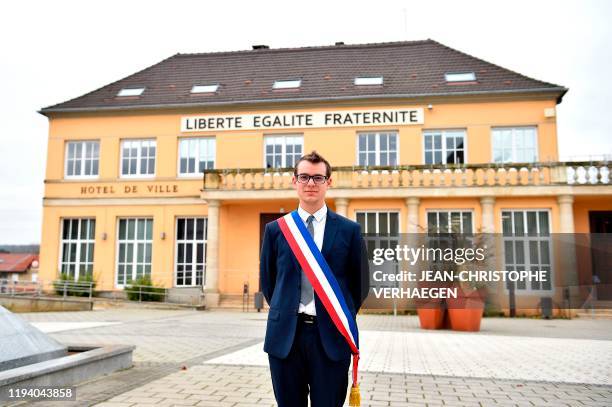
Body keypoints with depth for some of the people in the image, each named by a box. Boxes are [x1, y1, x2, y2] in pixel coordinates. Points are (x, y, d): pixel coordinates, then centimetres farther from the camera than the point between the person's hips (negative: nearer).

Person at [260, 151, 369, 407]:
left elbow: (361, 282, 8)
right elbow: (267, 280, 13)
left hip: (331, 335, -1)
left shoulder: (349, 230, 1)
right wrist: (284, 313, 10)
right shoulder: (275, 229, 5)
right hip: (285, 335, 2)